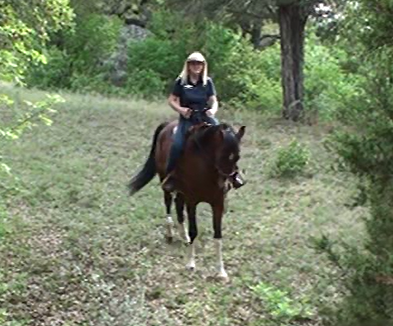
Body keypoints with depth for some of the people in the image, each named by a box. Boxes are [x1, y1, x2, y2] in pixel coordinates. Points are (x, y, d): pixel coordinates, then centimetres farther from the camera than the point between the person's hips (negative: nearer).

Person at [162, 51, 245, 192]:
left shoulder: (208, 82, 6)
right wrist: (181, 109, -15)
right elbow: (171, 100, 4)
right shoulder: (181, 82, 1)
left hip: (205, 117, 2)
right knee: (177, 144, -26)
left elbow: (214, 101, 7)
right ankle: (170, 175, -7)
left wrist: (213, 109, -16)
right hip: (187, 118, -2)